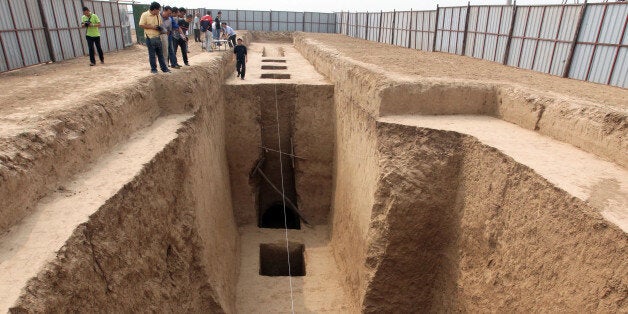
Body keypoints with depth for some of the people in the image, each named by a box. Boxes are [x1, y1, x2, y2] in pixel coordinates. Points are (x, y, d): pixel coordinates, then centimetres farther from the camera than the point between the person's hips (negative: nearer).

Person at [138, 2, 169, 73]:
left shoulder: (158, 16, 9)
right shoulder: (145, 15, -9)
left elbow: (161, 25, 21)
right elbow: (141, 25, -12)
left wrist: (160, 28, -1)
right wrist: (152, 27, -17)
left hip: (158, 37, 5)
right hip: (150, 38, -5)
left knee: (160, 54, 9)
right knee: (152, 55, 3)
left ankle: (164, 68, 14)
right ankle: (153, 69, 11)